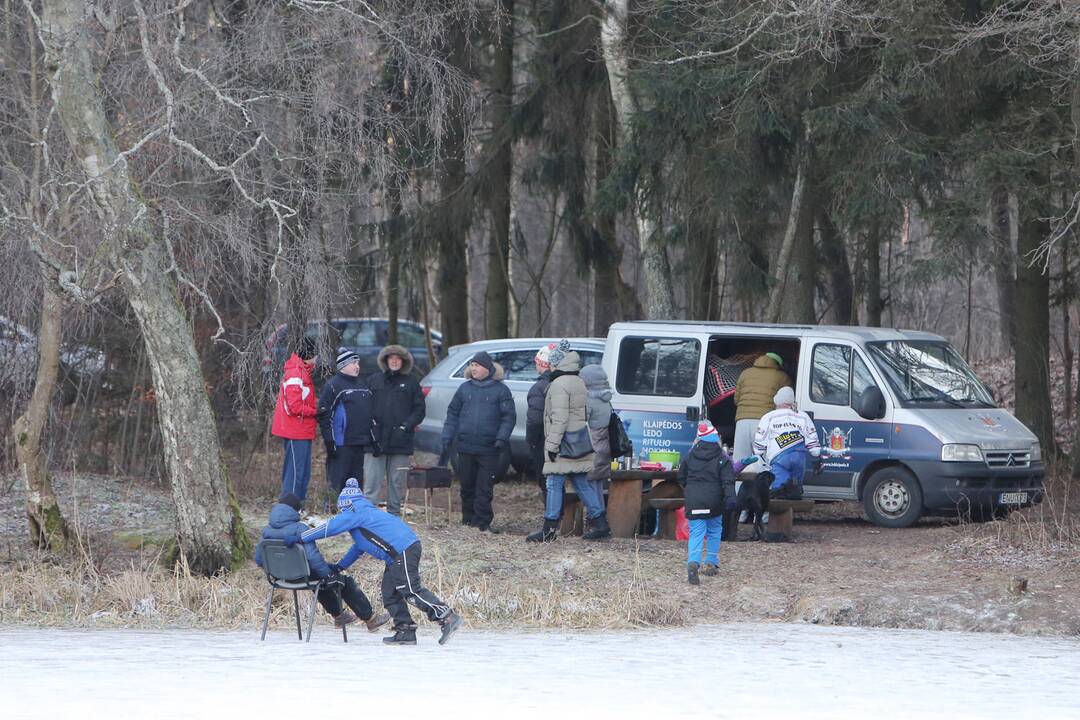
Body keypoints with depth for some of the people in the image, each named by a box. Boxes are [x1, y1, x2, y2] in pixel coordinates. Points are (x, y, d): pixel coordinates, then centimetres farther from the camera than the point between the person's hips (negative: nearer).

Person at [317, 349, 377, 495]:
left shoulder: (363, 384, 18)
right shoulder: (333, 385, -6)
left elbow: (372, 412, 25)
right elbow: (324, 415, -10)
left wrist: (373, 439, 18)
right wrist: (329, 441, -16)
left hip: (362, 444, 7)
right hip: (341, 443, -7)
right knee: (337, 482, -7)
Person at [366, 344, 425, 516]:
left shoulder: (411, 382, 8)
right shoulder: (374, 380, 9)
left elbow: (419, 409, 7)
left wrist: (407, 425, -6)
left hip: (400, 441, 0)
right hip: (376, 438, 0)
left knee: (397, 482, 6)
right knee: (372, 480, -6)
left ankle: (394, 513, 13)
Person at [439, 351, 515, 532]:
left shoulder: (501, 390, 1)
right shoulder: (465, 388, 10)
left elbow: (509, 417, -2)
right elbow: (452, 414, 12)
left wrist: (502, 439, -14)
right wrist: (447, 440, 6)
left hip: (489, 449, -3)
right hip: (465, 447, 3)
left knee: (484, 489, -4)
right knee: (467, 487, 8)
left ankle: (483, 522, -1)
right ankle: (468, 520, 17)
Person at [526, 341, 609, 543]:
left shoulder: (560, 384, -13)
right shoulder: (580, 383, 17)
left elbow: (559, 418, -20)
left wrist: (553, 444, -19)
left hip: (564, 448, -9)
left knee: (555, 484, -5)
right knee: (583, 483, 12)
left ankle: (550, 529, -5)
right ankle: (600, 522, 9)